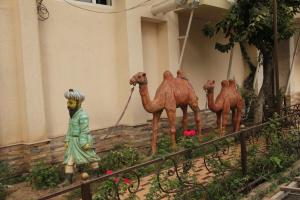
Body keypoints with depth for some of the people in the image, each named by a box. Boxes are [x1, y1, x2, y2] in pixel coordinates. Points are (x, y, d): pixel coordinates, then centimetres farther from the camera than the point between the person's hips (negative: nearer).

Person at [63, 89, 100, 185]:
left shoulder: (82, 115, -18)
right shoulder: (72, 115, 11)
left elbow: (84, 131, -20)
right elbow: (70, 129, 15)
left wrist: (83, 143, -21)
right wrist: (67, 140, 10)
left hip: (82, 140, -9)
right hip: (73, 141, 9)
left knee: (90, 158, 6)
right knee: (69, 160, 3)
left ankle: (96, 175, 23)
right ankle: (68, 180, 5)